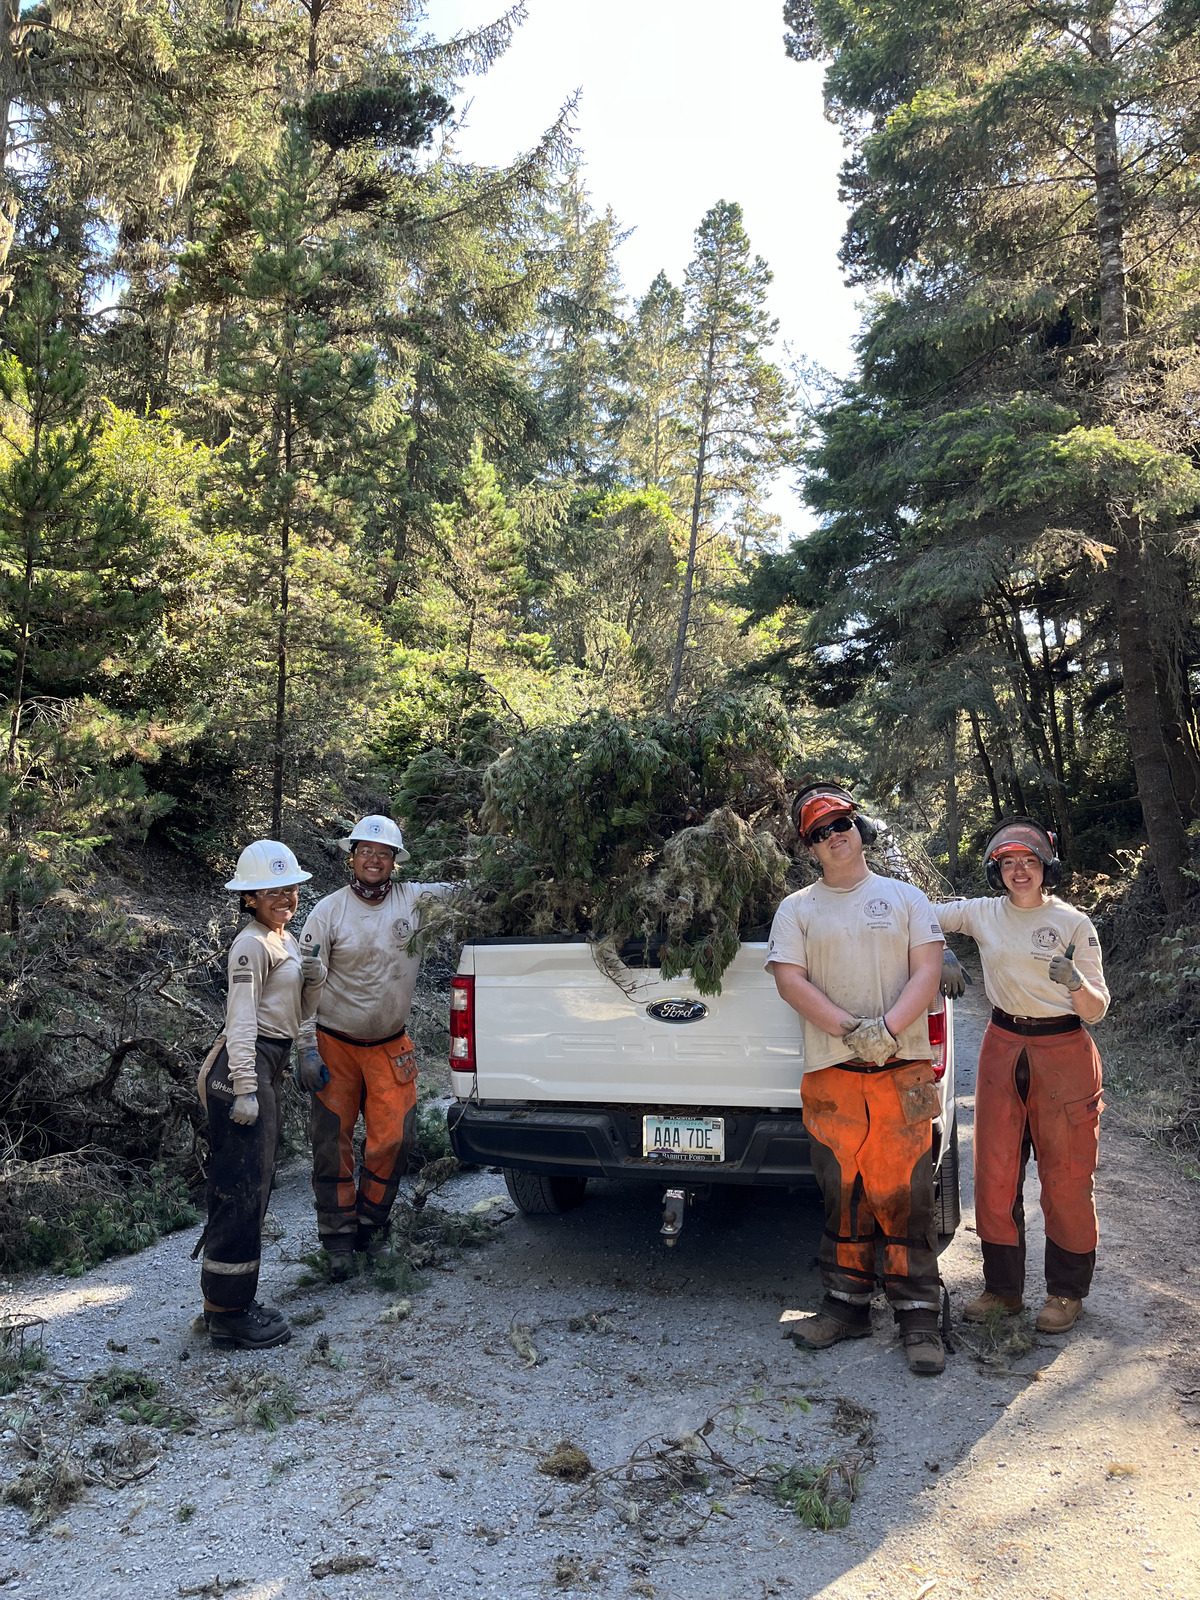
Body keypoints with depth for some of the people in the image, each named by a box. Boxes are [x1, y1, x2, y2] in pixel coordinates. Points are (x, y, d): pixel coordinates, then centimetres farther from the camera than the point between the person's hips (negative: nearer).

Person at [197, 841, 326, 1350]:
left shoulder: (286, 941, 16)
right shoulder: (252, 944, -11)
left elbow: (298, 1012, 20)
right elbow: (242, 1019, -17)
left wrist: (314, 979, 1)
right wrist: (245, 1090, -21)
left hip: (266, 1067, 10)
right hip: (244, 1066, -10)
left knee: (253, 1188, 14)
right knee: (241, 1188, -5)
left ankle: (234, 1303, 24)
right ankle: (228, 1315, 4)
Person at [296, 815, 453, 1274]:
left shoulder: (415, 900, -3)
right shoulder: (329, 911, -8)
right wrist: (307, 1050, -12)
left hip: (391, 1047, 2)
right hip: (335, 1045, -1)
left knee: (393, 1140, 0)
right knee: (332, 1143, 3)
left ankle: (371, 1226, 22)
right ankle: (338, 1238, 18)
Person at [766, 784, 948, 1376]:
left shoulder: (905, 898, 11)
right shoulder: (797, 909, 10)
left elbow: (927, 972, 2)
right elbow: (789, 979, -1)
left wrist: (887, 1028, -14)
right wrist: (851, 1030, -13)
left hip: (904, 1072, -1)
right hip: (830, 1076, 1)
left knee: (905, 1194, -2)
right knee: (842, 1194, 6)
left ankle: (918, 1317, 8)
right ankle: (846, 1304, 19)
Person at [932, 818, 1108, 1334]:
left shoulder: (1074, 923, -4)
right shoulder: (983, 914, 2)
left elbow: (1097, 1009, -5)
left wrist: (1076, 983, -25)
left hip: (1063, 1054, -3)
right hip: (1002, 1050, 3)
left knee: (1066, 1178, 5)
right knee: (994, 1175, 7)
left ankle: (1067, 1291, 22)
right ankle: (1003, 1287, 22)